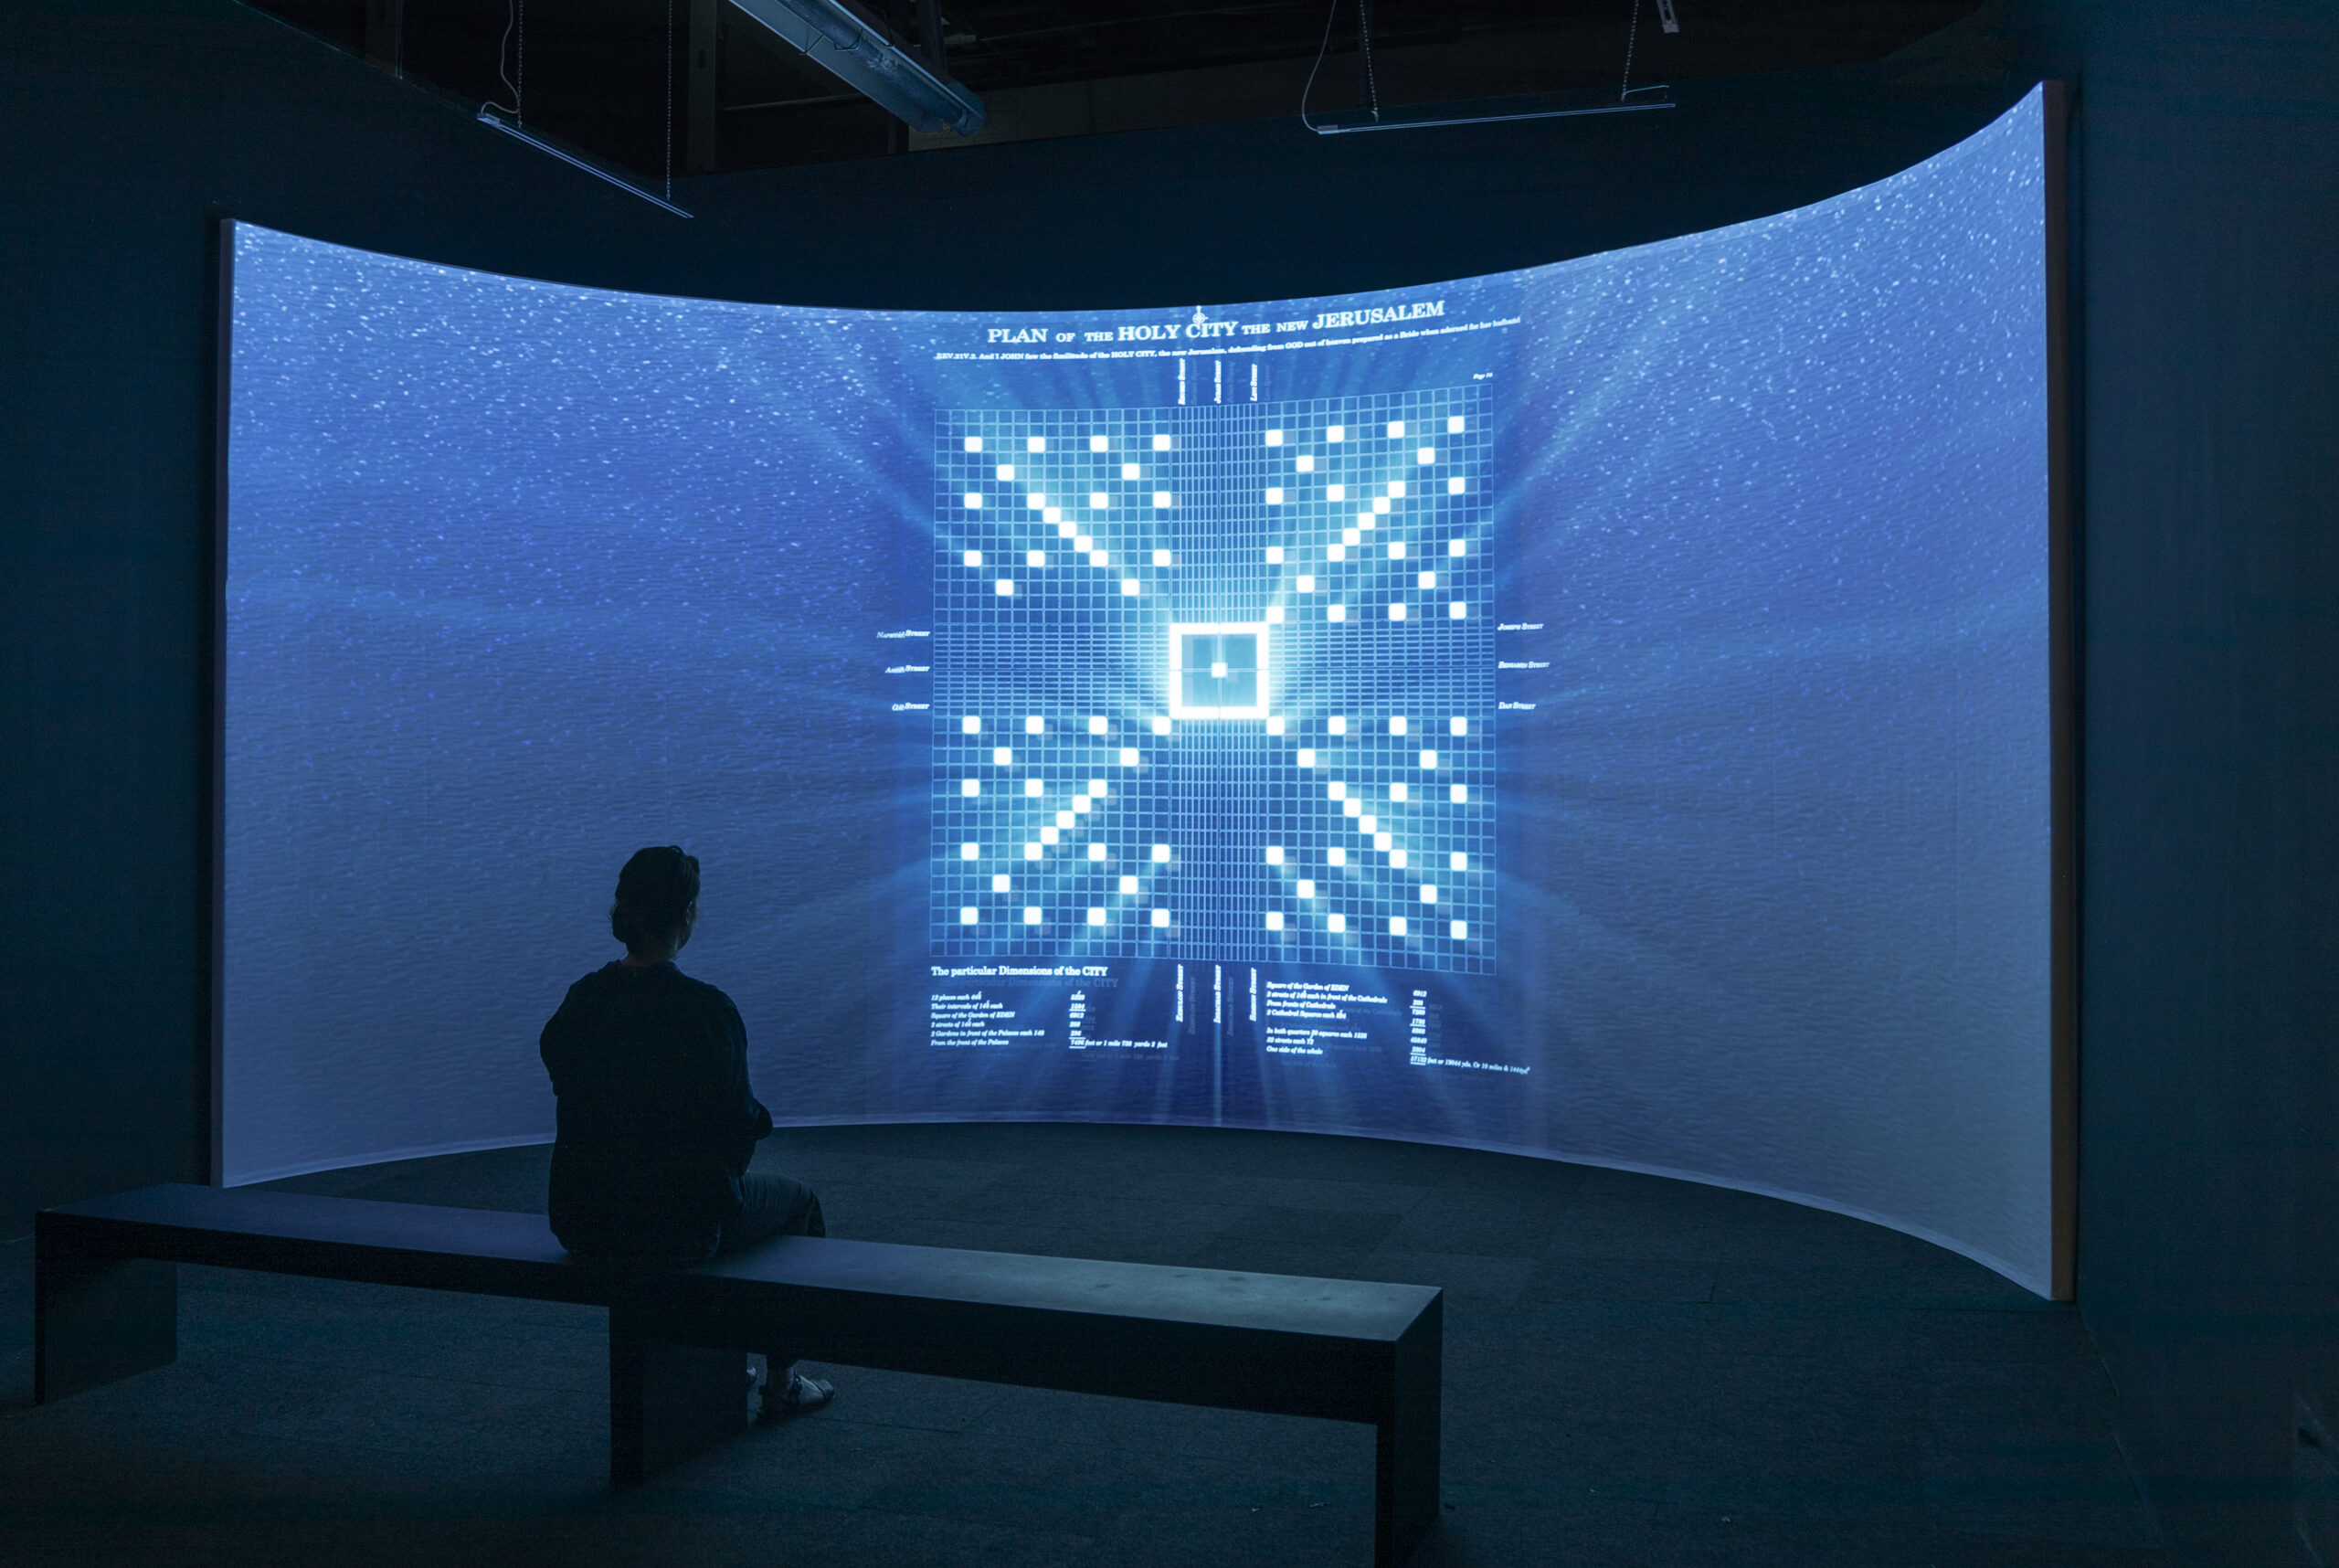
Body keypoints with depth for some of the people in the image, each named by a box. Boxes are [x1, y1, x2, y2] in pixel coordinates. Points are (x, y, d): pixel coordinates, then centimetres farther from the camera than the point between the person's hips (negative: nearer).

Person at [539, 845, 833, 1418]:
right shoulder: (705, 1009, -20)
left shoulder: (580, 1000, -2)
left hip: (582, 1225, 6)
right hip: (677, 1226, -6)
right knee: (798, 1200, 24)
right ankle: (782, 1382, 31)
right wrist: (756, 1118, 11)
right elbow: (739, 1125, -13)